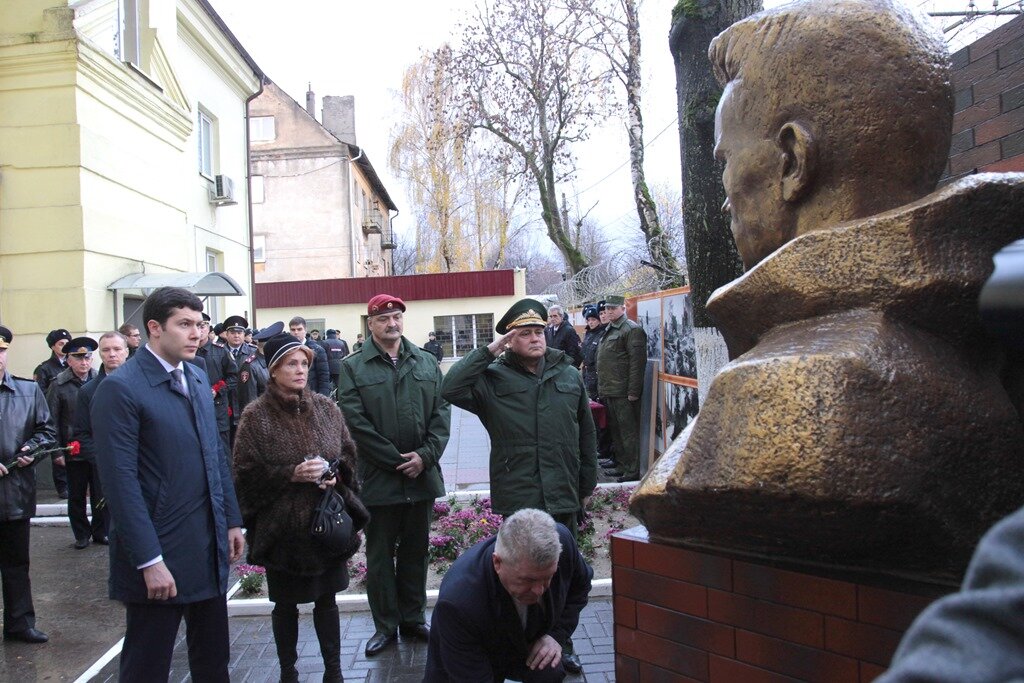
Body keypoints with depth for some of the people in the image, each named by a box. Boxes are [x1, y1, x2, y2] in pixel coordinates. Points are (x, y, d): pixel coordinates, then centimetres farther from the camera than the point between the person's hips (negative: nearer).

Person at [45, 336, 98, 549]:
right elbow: (52, 421, -2)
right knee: (76, 496, 12)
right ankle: (81, 535, 27)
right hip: (73, 450, 0)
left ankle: (100, 531, 26)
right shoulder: (59, 385, -4)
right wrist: (56, 451, -5)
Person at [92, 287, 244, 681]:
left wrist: (232, 520, 12)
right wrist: (150, 560, -19)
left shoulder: (197, 377, 9)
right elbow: (121, 482, -18)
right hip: (159, 553, -7)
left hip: (210, 549, 7)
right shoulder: (120, 388, -14)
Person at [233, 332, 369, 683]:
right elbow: (247, 473, -9)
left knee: (327, 599, 14)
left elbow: (349, 455, 10)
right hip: (281, 525, -3)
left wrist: (334, 473, -10)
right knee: (286, 604, 12)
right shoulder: (256, 416, -9)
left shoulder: (325, 408, 2)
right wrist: (292, 474, -20)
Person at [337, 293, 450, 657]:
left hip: (422, 475, 3)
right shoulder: (354, 368, -3)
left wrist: (426, 455, -10)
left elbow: (441, 412, 3)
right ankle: (385, 625, 22)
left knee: (415, 551, 14)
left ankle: (413, 619, 29)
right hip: (378, 478, -3)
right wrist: (397, 460, -14)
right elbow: (356, 422, -10)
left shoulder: (426, 362, 8)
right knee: (380, 555, 8)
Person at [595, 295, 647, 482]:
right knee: (616, 431, 17)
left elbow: (637, 363, -17)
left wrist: (633, 391, -21)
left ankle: (633, 471, 4)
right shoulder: (609, 330, 18)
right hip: (610, 391, 10)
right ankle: (622, 465, 27)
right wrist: (602, 388, 19)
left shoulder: (632, 330, -11)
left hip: (624, 393, -9)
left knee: (629, 431, -3)